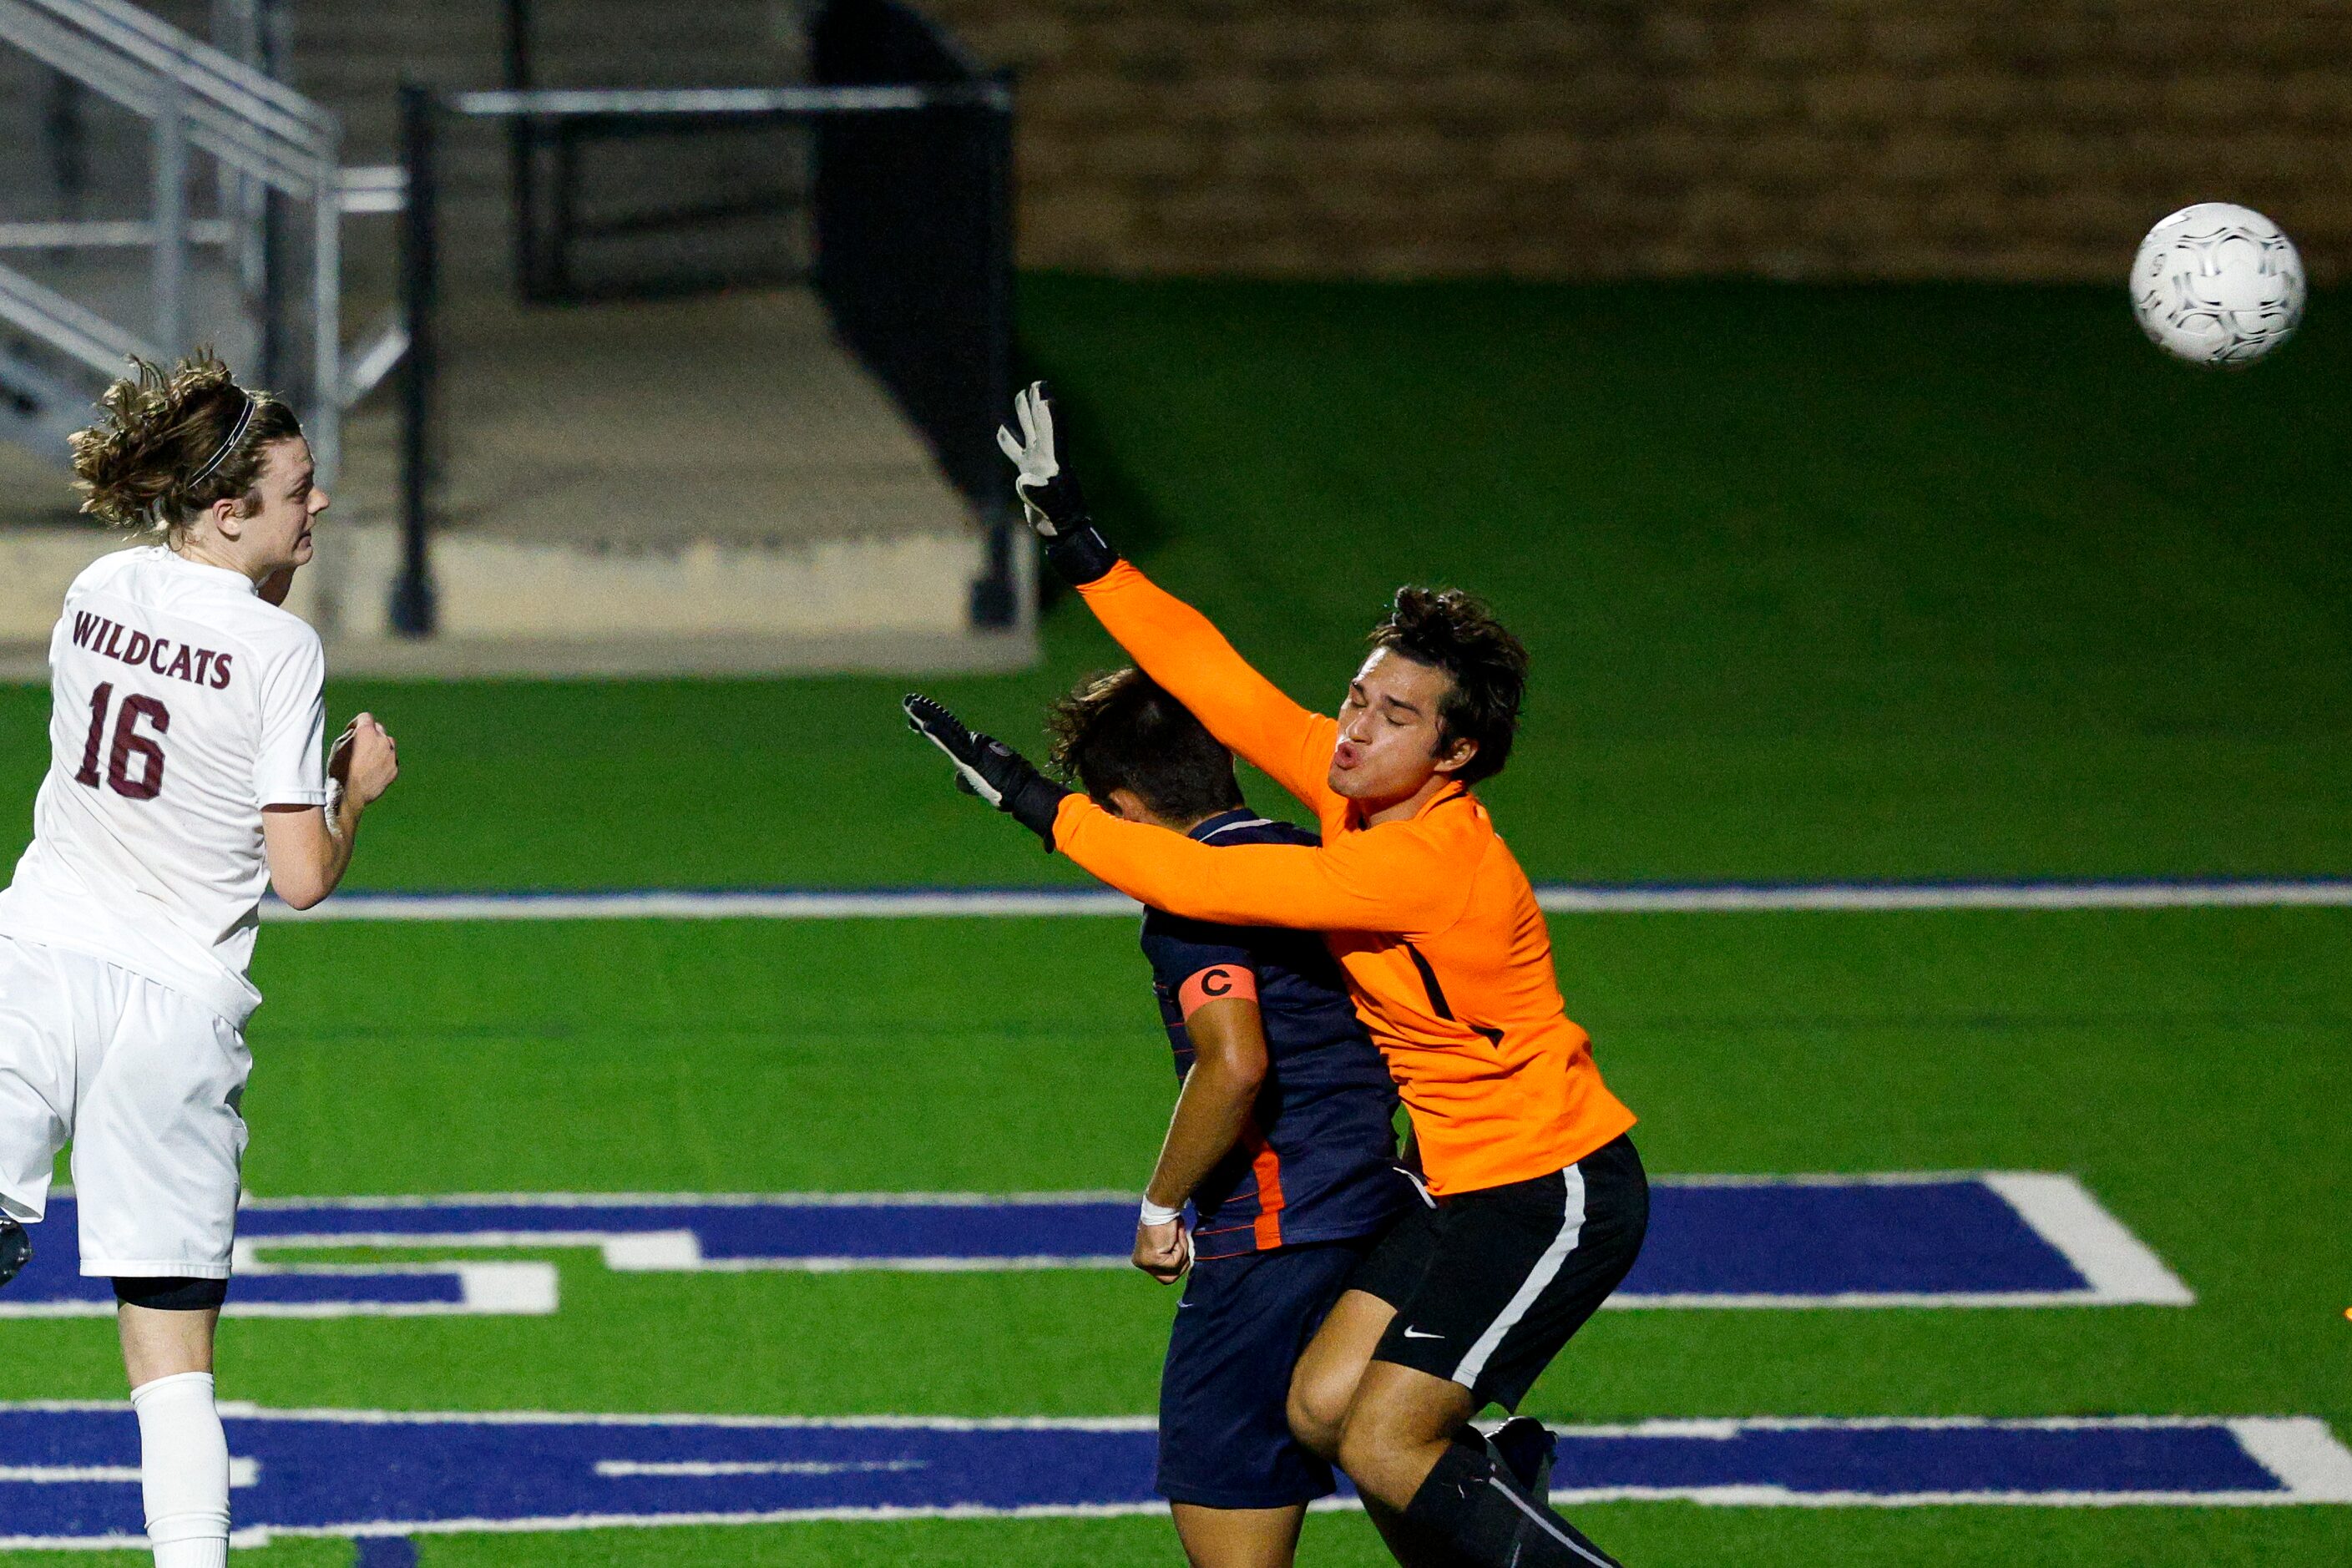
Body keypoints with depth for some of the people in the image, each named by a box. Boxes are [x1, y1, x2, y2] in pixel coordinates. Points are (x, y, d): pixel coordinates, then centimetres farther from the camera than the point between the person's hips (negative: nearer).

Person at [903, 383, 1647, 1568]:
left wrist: (1036, 803, -17)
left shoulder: (1426, 867, -27)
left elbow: (1199, 882, -25)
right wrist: (1075, 544, 2)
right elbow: (1216, 680, 4)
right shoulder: (1358, 787, -2)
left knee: (1386, 1457, -9)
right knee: (1322, 1408, 6)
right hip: (1470, 1187, 9)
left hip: (1554, 1199, -9)